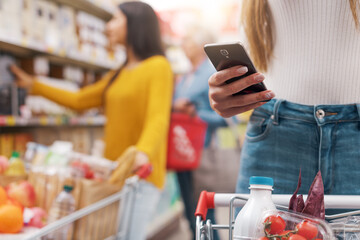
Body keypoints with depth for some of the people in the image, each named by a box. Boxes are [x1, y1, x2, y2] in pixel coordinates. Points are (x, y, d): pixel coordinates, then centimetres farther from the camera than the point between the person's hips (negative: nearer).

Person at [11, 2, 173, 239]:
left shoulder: (159, 66, -4)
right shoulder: (118, 75, 21)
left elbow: (158, 118, -18)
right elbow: (78, 100, 26)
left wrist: (143, 151, -35)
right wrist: (34, 85, 29)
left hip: (142, 174, -7)